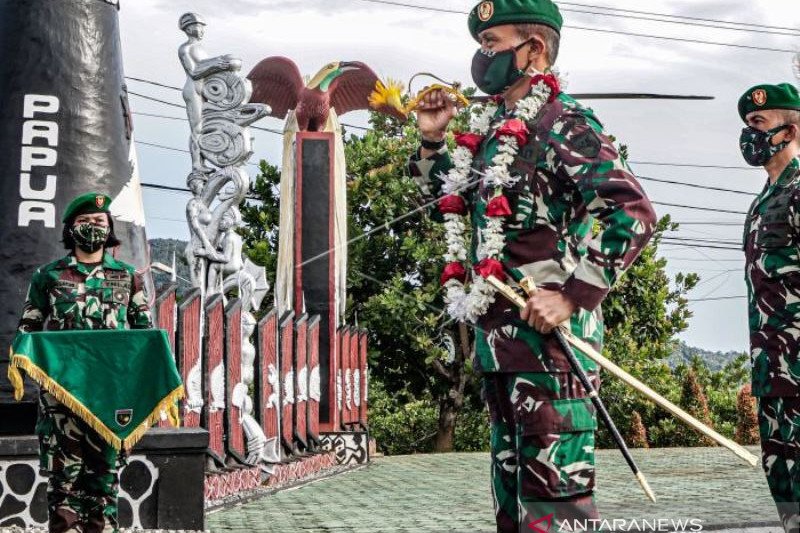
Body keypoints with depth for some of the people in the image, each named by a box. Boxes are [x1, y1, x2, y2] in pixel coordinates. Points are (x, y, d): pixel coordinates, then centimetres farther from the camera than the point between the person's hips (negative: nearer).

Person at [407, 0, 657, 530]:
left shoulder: (564, 125, -10)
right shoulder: (492, 129, 16)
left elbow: (633, 212, -19)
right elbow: (450, 202, 30)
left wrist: (572, 296, -23)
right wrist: (432, 140, 15)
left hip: (546, 334, -9)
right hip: (499, 336, 9)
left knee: (554, 490, -7)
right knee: (511, 489, 17)